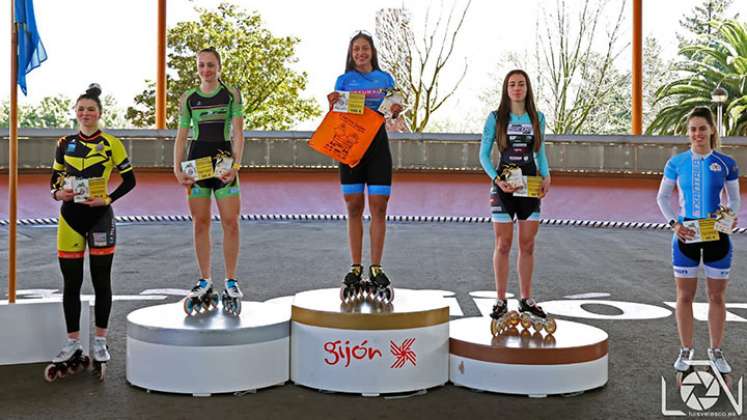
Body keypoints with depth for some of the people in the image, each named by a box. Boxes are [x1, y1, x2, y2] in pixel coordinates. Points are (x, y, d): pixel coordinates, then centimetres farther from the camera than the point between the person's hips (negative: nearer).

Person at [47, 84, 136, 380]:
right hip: (70, 217, 3)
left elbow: (129, 179, 0)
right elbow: (55, 178, 14)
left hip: (99, 217, -3)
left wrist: (108, 199, -12)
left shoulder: (111, 144, -2)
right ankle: (73, 344, 18)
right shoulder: (65, 143, 8)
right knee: (71, 283, 6)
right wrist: (58, 193, -7)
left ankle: (100, 342, 16)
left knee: (101, 281, 4)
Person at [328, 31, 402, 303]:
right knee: (354, 208, 2)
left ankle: (376, 270, 2)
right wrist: (332, 104, -16)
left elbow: (393, 112, 11)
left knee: (378, 207, -4)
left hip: (377, 145, 0)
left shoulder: (385, 78, 11)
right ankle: (355, 270, 8)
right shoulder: (344, 80, 9)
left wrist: (396, 111, -11)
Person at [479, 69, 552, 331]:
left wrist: (546, 176, 0)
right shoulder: (495, 118, 0)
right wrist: (496, 179, -14)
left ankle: (526, 300, 17)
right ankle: (501, 301, 9)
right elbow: (483, 154, 0)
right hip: (504, 184, -3)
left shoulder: (537, 118, 9)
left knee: (528, 245, 7)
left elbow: (540, 152, 16)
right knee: (503, 245, 0)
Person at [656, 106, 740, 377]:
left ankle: (716, 351, 25)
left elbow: (735, 200, 6)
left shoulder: (725, 164, -2)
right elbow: (662, 197, 5)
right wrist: (674, 223, -9)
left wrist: (731, 218, -15)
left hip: (717, 236, 0)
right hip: (686, 235, 0)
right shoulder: (676, 163, -2)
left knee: (717, 297, 10)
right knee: (685, 296, 7)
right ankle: (686, 351, 20)